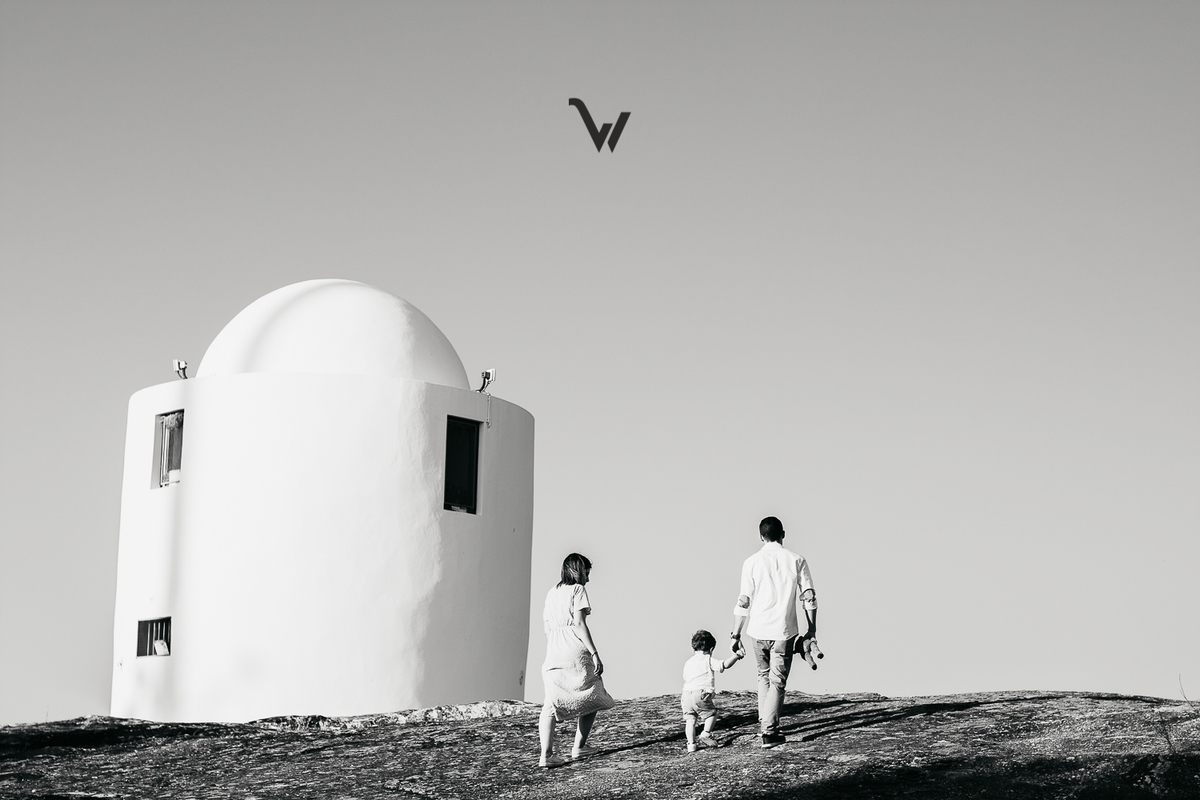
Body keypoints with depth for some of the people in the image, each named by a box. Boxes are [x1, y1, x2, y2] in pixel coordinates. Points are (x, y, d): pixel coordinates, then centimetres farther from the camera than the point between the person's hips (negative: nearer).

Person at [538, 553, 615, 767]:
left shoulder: (551, 593, 19)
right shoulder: (578, 590, -2)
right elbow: (579, 624, -12)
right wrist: (595, 654, -13)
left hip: (553, 651, 6)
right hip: (575, 649, -6)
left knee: (551, 704, 1)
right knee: (592, 698, 13)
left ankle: (546, 754, -11)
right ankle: (579, 747, 15)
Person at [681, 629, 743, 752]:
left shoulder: (688, 663, 21)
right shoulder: (708, 660, 5)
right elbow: (724, 665, -9)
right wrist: (736, 655, -5)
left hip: (686, 693, 5)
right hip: (701, 695, -5)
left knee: (690, 719, 7)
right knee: (711, 713, 15)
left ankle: (691, 744, -1)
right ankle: (706, 734, 4)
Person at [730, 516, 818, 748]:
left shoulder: (752, 562, -2)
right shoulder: (796, 561, 0)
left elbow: (743, 602, -3)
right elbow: (809, 597, -1)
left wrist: (736, 634, 3)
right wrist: (812, 629, 8)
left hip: (758, 630, 1)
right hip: (784, 631, -1)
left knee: (764, 676, 22)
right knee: (777, 681, 3)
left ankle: (765, 722, 24)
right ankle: (769, 731, -5)